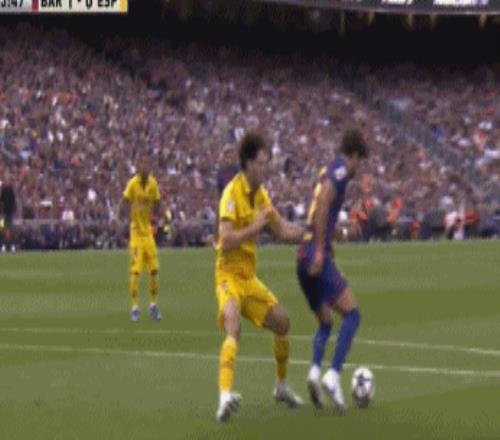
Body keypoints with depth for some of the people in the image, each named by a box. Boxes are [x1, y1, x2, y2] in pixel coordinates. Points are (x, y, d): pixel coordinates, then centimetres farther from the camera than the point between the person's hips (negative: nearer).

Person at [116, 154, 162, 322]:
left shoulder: (153, 184, 4)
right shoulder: (132, 184, -11)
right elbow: (124, 203, -16)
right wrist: (119, 216, -31)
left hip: (148, 231, 5)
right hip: (136, 231, -5)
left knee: (154, 269, 4)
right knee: (135, 270, -8)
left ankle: (154, 305, 16)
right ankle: (134, 307, -3)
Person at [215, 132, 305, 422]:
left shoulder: (261, 195, 8)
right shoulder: (232, 194, -17)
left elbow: (283, 229, 17)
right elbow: (226, 241, -26)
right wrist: (255, 227, -30)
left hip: (250, 277, 8)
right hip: (229, 275, -8)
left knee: (282, 322, 13)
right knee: (233, 328, -30)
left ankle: (282, 386, 32)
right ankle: (225, 396, -46)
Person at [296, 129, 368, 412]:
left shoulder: (330, 171, 23)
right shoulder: (341, 170, -4)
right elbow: (323, 202, -21)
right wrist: (320, 250, -24)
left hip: (304, 260, 9)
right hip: (317, 257, -9)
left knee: (325, 322, 15)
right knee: (352, 314, -8)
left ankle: (315, 371, -8)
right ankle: (334, 375, -21)